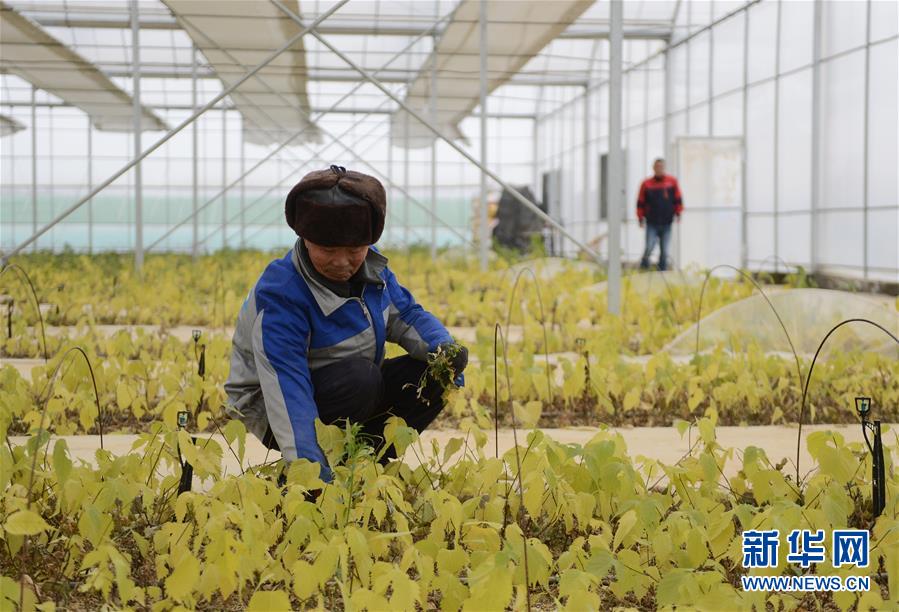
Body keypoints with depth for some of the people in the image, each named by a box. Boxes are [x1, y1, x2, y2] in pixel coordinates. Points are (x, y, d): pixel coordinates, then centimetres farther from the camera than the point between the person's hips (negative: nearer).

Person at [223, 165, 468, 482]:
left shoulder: (369, 265, -9)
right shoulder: (281, 294, -30)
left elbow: (406, 315, 2)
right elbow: (286, 388, -38)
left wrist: (444, 347, -22)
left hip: (354, 390, 7)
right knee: (360, 377, -35)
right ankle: (332, 467, -12)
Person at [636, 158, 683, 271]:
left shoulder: (672, 181, 4)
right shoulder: (647, 184, 2)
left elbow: (678, 199, 9)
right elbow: (641, 202, 5)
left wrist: (678, 213, 3)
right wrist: (640, 218, 3)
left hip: (666, 223, 2)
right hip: (651, 223, -2)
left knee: (664, 251, 5)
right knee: (649, 248, -12)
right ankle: (643, 268, 1)